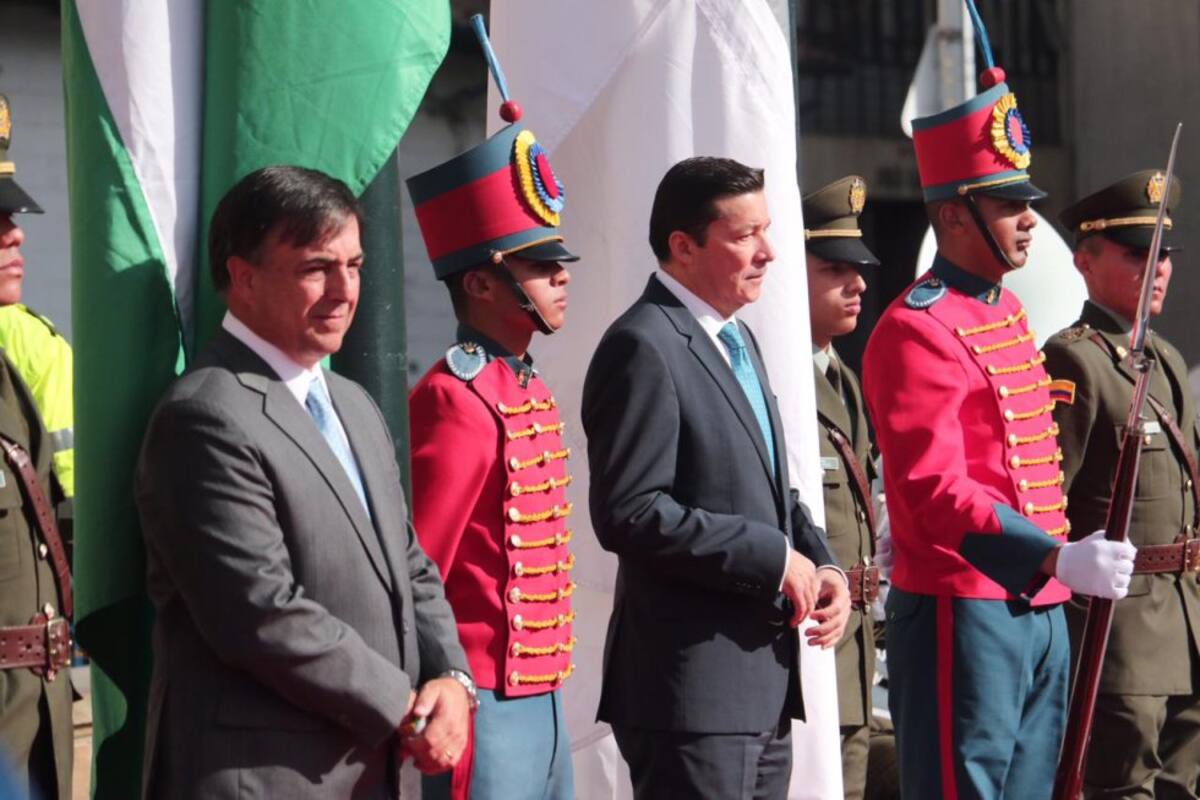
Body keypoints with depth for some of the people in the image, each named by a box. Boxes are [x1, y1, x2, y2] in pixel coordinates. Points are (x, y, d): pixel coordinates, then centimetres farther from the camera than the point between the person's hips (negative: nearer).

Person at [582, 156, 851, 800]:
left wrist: (821, 564, 5)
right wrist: (774, 557, -17)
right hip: (694, 689, -9)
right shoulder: (643, 349, -13)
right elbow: (629, 514, -21)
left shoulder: (736, 338, 18)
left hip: (765, 678, 9)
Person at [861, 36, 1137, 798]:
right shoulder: (917, 331, -14)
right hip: (964, 614, -9)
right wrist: (1058, 558, -32)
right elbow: (937, 492, -23)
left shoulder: (1007, 311, 16)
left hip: (1040, 611, 9)